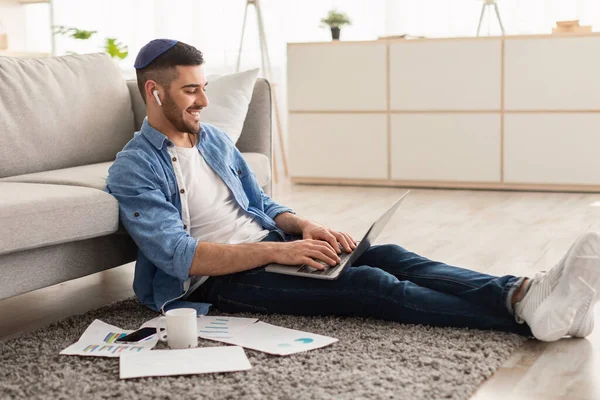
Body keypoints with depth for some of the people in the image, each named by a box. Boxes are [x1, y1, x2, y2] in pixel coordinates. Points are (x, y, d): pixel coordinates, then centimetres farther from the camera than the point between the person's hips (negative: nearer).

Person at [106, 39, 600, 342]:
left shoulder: (215, 139, 14)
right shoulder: (133, 170, -9)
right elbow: (179, 255, -21)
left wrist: (303, 226, -4)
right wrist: (278, 251, -29)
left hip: (266, 248, 7)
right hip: (215, 281, -7)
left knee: (387, 256, -18)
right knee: (369, 285, -25)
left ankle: (523, 294, -35)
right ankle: (528, 314, -34)